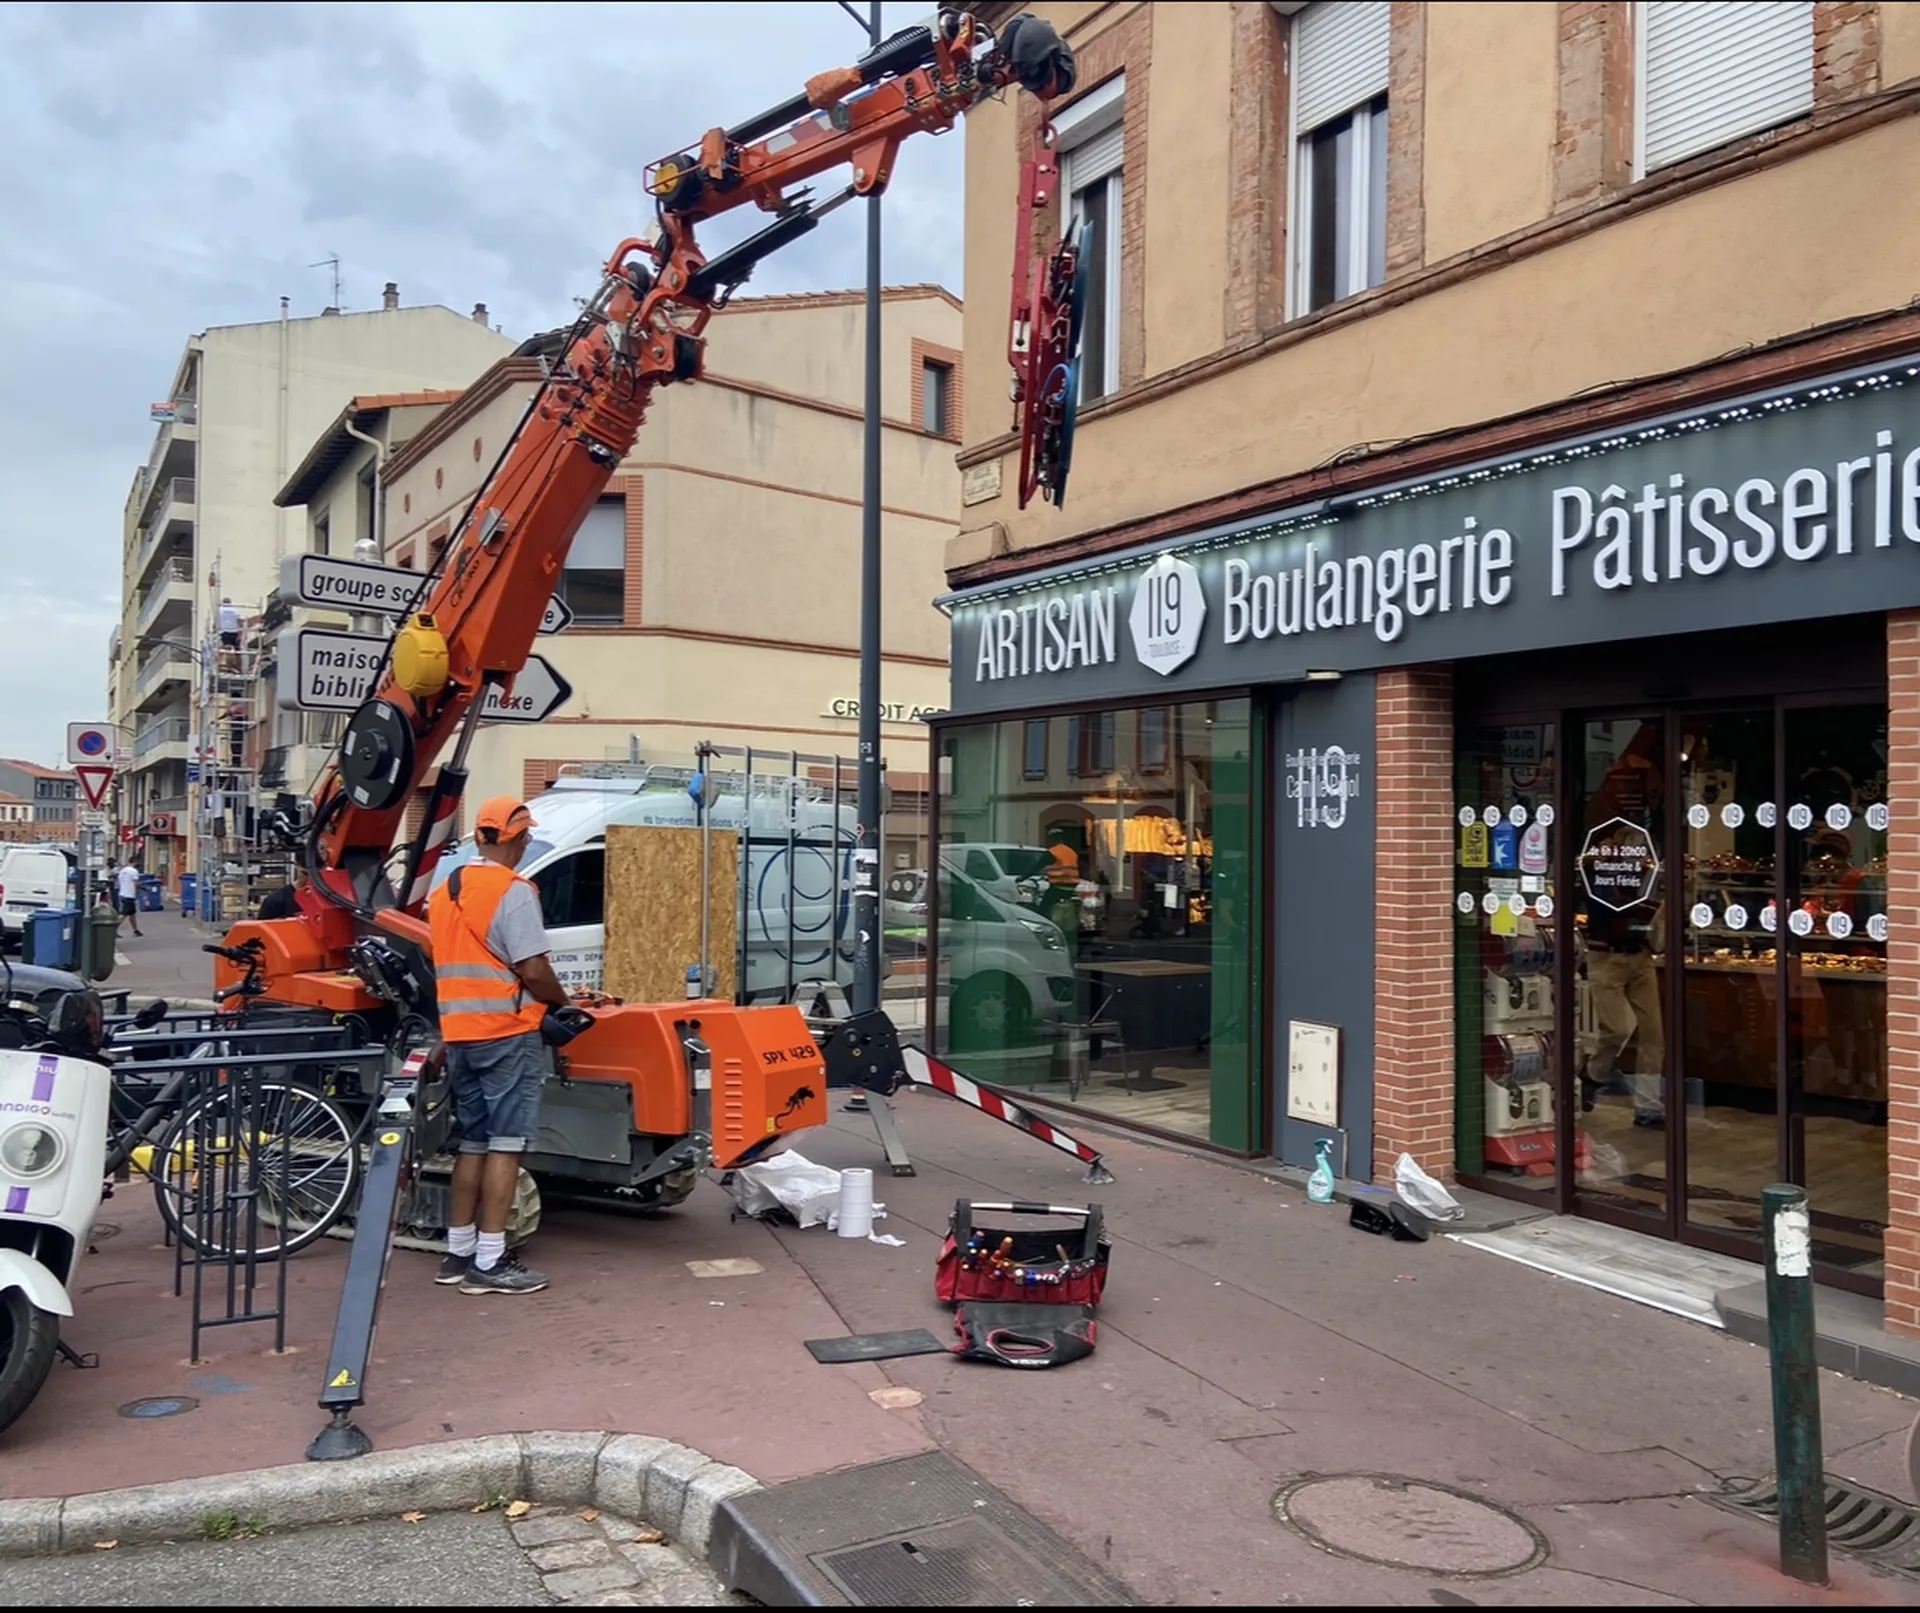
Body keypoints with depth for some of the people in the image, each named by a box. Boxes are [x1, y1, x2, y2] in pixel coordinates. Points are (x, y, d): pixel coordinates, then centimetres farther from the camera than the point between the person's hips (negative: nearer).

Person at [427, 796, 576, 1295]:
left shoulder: (444, 894, 12)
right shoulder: (513, 891, -14)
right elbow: (534, 971, -19)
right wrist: (561, 1001, -1)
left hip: (458, 1033, 8)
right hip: (508, 1033, -8)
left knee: (474, 1141, 15)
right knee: (505, 1143, -3)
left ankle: (459, 1251, 21)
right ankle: (489, 1263, -2)